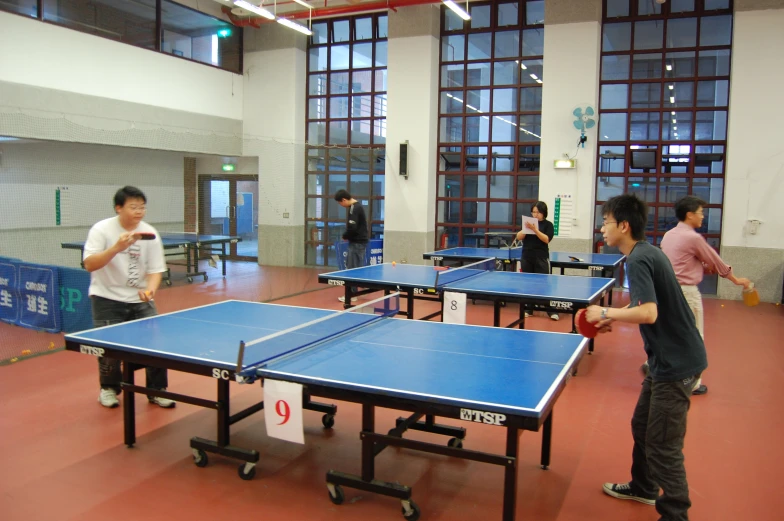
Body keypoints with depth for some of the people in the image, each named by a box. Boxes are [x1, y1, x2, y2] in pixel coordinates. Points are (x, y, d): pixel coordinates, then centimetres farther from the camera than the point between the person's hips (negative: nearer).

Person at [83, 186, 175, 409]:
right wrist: (116, 248, -35)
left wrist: (149, 290, -25)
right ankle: (109, 388, 21)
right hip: (107, 298, -2)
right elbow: (89, 265, -21)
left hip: (139, 298, 2)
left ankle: (157, 390, 12)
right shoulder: (102, 229, -12)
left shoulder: (150, 233, -6)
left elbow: (155, 270, -4)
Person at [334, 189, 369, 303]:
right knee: (359, 268, 14)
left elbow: (352, 228, -24)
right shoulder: (358, 206, 13)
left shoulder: (353, 209, -17)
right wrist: (348, 235, 8)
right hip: (361, 241, 10)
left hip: (356, 242, -10)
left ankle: (351, 295, 1)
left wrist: (344, 236, -6)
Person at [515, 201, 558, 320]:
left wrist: (535, 229, -24)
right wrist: (526, 228, -16)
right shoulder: (528, 223, 9)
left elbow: (546, 239, -15)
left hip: (541, 259, -4)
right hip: (527, 258, 4)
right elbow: (519, 237, 2)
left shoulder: (548, 225, -1)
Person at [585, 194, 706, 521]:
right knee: (642, 425, 23)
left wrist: (605, 313, -18)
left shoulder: (638, 260, -20)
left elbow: (648, 313, -31)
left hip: (677, 363, -10)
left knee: (662, 445, -2)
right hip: (669, 358, 10)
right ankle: (643, 487, 41)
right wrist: (614, 320, 12)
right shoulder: (648, 252, 10)